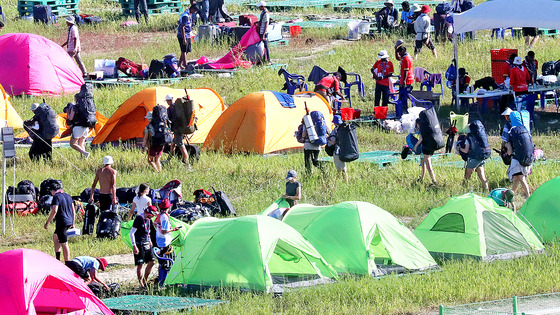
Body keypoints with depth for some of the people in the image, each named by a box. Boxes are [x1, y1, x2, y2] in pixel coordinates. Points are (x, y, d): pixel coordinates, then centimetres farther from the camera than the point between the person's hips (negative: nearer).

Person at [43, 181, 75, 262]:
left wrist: (47, 222, -17)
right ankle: (57, 259, 28)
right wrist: (73, 223, 23)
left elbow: (54, 211, -22)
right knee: (55, 237, 25)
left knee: (64, 244, -4)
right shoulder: (68, 196, 13)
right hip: (69, 221, 9)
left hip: (62, 222, -9)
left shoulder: (56, 197, -12)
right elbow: (73, 210, 16)